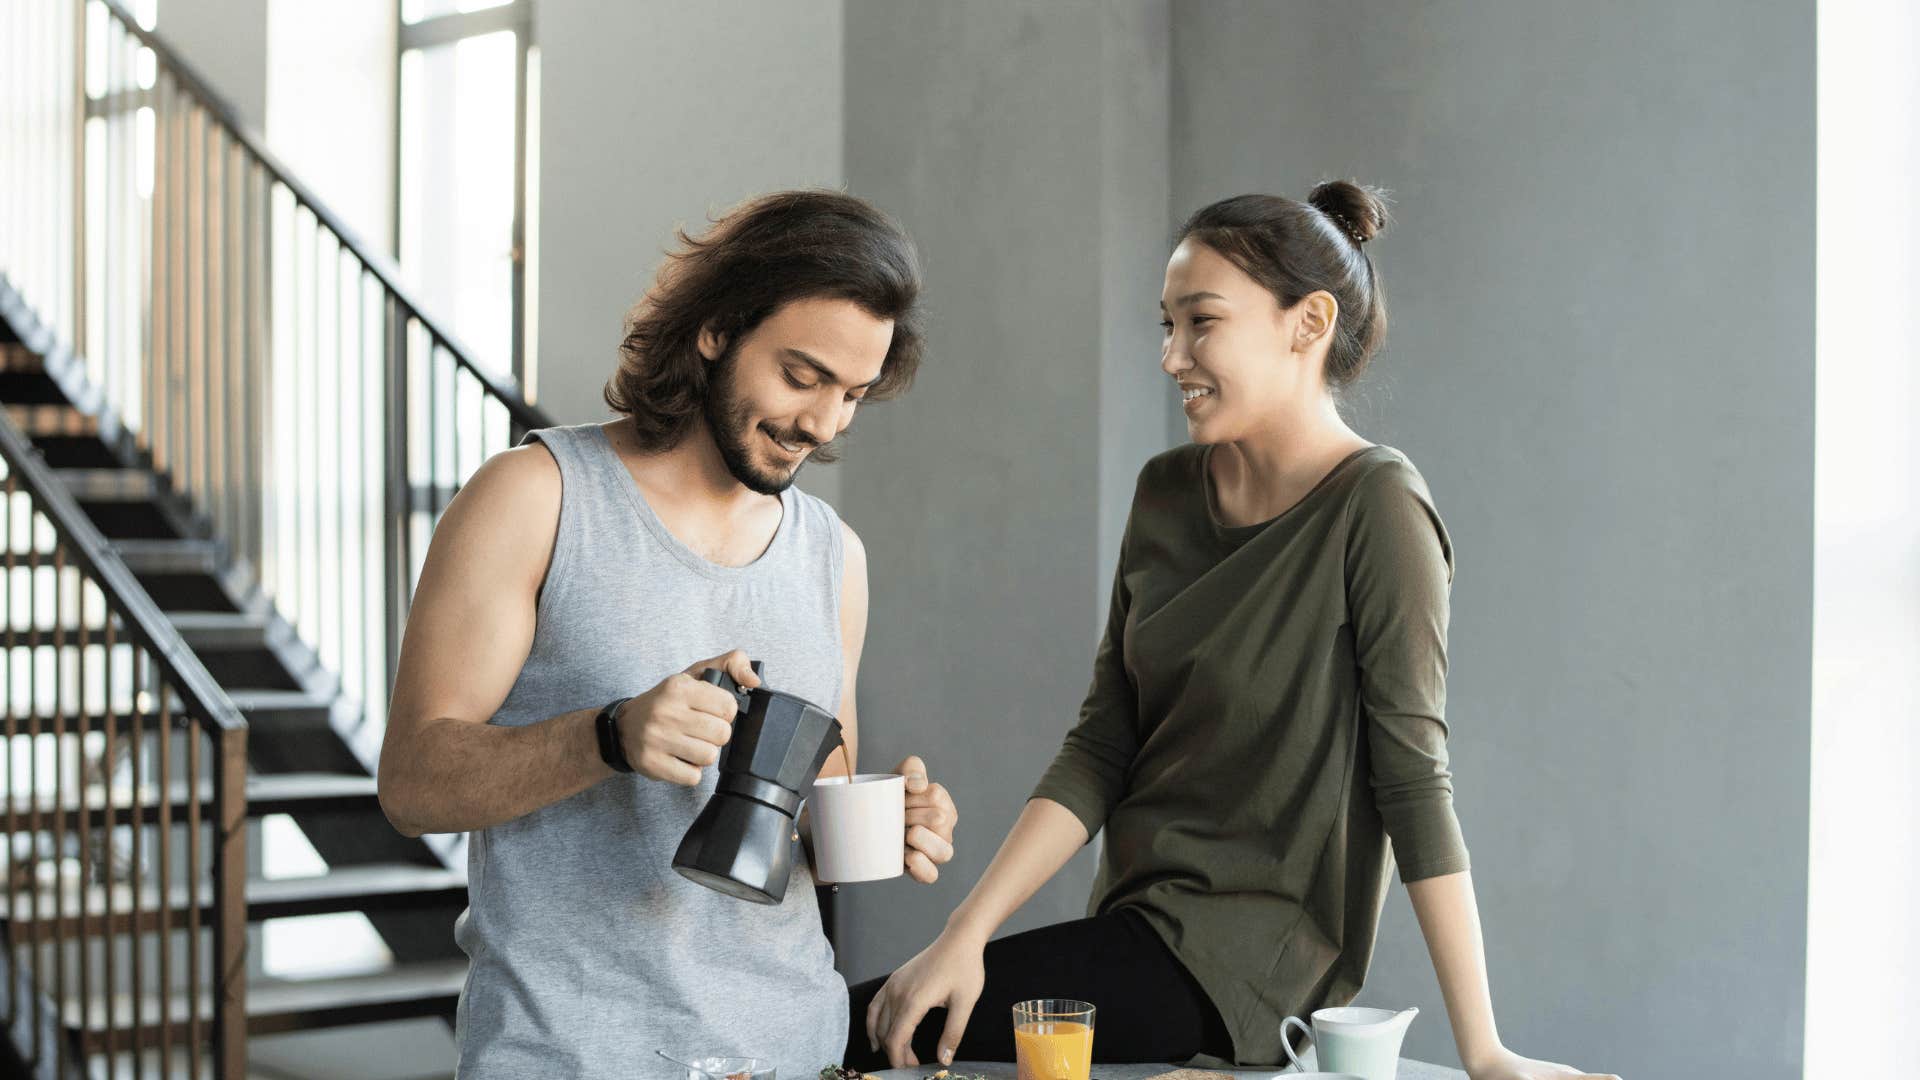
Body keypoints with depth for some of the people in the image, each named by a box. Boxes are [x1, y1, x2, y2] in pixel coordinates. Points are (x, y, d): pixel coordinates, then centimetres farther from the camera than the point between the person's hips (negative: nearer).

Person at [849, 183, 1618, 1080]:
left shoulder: (1373, 508, -13)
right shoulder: (1167, 494, 7)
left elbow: (1412, 772, -15)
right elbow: (1099, 752, 5)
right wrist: (964, 935, -5)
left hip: (1247, 959, -7)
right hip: (1138, 926, 7)